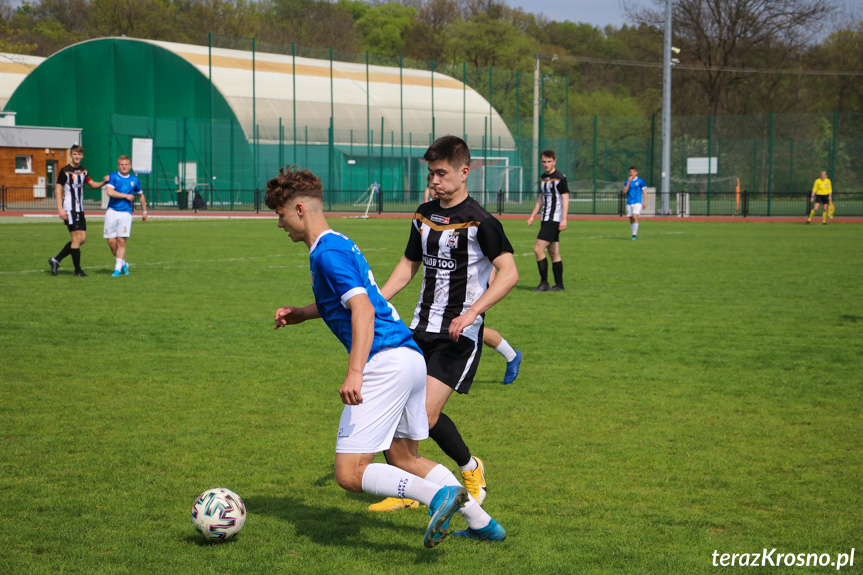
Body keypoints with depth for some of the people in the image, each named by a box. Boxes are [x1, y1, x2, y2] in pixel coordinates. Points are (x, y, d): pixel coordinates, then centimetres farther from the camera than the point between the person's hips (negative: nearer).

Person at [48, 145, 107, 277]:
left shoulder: (83, 171, 13)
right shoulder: (65, 171, -7)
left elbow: (92, 184, 23)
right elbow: (58, 189, -9)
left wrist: (103, 182, 2)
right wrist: (60, 209, -17)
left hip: (80, 209, 8)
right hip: (69, 210, -8)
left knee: (82, 239, 4)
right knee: (77, 238, -10)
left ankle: (56, 260, 14)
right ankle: (77, 270, -1)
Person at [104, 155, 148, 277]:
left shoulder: (134, 180, 10)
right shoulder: (113, 177, 1)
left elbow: (140, 195, 26)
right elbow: (110, 192, -15)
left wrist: (144, 211, 30)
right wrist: (126, 196, -8)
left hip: (126, 213, 1)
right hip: (112, 211, -1)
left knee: (121, 241, -8)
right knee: (111, 241, -3)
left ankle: (118, 268, -5)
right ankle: (123, 263, 17)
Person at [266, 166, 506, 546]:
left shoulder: (327, 252, -10)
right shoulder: (339, 244, 21)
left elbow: (363, 309, -22)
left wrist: (355, 372, -30)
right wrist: (300, 314, 29)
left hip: (385, 363, -10)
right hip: (410, 356, 10)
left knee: (350, 473, -10)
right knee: (404, 459, 22)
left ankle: (438, 496, -23)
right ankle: (481, 522, 17)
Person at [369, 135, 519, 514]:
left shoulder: (479, 221, -12)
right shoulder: (424, 215, 10)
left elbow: (509, 273, -19)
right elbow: (409, 264, 21)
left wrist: (471, 313, -27)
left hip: (460, 334, -7)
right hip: (421, 328, 7)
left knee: (426, 413, -14)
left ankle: (470, 468, 13)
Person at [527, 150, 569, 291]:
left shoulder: (560, 178, -9)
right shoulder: (543, 178, 15)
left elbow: (565, 198, -13)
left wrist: (564, 219, -19)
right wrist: (532, 216, 20)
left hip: (554, 220, -8)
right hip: (546, 220, 8)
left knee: (538, 249, -14)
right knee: (554, 253, 9)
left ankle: (544, 282, -7)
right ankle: (559, 284, 12)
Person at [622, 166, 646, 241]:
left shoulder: (640, 181, 0)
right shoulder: (627, 181, 10)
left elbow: (644, 191, 4)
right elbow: (625, 191, 0)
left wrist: (644, 202, -1)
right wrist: (629, 182, -8)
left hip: (637, 202, -4)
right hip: (629, 202, 4)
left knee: (635, 217, -20)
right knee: (631, 219, 5)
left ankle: (634, 234, -17)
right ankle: (634, 234, 16)